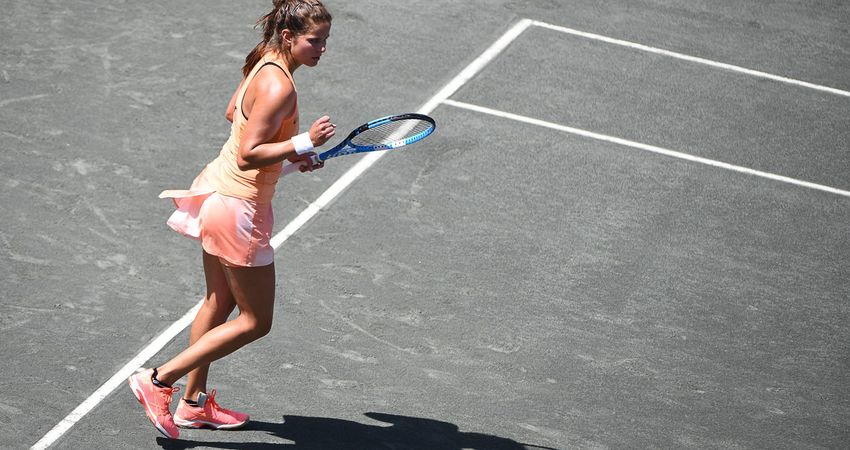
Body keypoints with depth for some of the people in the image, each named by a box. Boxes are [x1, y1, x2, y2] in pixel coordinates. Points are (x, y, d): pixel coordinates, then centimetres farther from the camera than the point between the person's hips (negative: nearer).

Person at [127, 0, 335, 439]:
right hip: (238, 209, -10)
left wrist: (287, 150, 13)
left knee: (219, 303, 22)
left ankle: (194, 403, 34)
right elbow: (248, 156, -28)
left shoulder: (263, 64, 3)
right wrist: (303, 143, -31)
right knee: (254, 322, 3)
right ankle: (158, 380, 7)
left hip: (217, 190, 10)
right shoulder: (279, 87, -26)